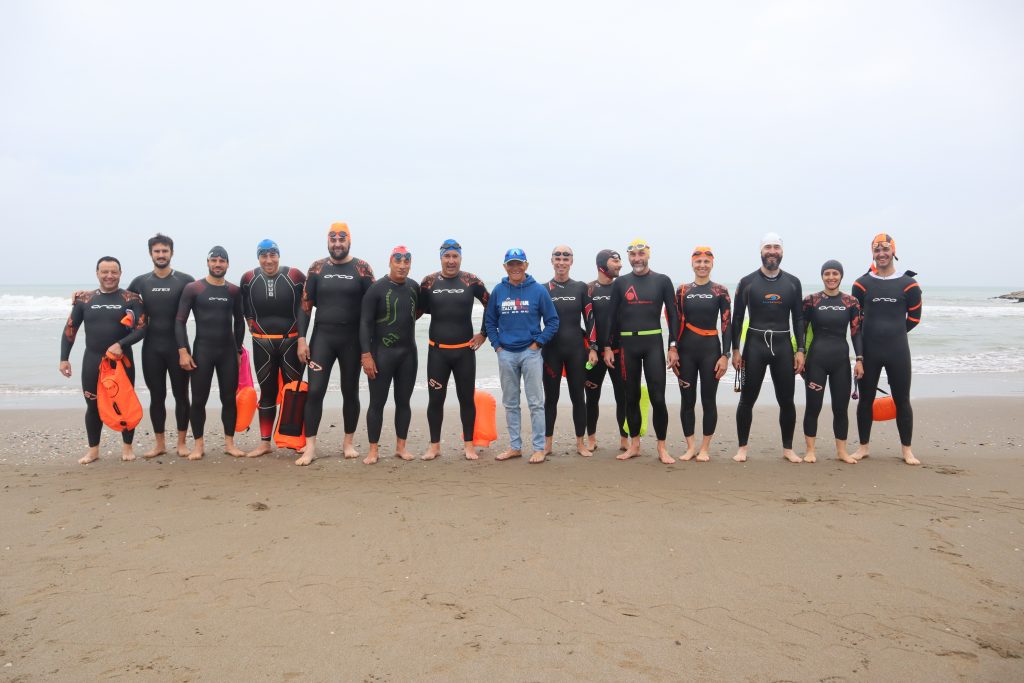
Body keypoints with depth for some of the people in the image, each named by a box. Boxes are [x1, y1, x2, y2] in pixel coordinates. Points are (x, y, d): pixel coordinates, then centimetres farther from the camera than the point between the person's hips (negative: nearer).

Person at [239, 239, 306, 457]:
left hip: (290, 342, -2)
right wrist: (255, 328, 8)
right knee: (267, 392, 10)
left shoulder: (295, 276, -6)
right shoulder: (248, 278, 1)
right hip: (262, 344, 2)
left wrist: (300, 334, 2)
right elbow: (245, 310, 12)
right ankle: (265, 442, 17)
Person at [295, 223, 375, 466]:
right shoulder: (317, 269, 4)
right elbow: (305, 306, 5)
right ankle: (310, 447, 1)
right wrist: (301, 339, -3)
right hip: (322, 337, 1)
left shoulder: (362, 269, 0)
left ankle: (348, 443, 23)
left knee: (350, 392, 9)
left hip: (352, 339, -1)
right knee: (314, 391, -6)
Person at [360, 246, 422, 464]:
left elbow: (420, 308, 29)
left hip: (408, 352, 5)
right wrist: (366, 355, -16)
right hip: (382, 353, -4)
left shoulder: (414, 288, 7)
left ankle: (401, 446, 20)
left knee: (403, 401, 9)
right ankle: (373, 450, 10)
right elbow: (365, 323, -11)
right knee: (377, 402, 1)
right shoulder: (376, 289, -8)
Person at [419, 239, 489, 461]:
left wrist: (483, 333, 5)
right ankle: (434, 445, 18)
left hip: (465, 350, 0)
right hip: (437, 351, 0)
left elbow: (491, 306, 7)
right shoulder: (429, 281, -1)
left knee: (467, 398, 7)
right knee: (435, 398, 5)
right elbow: (421, 308, 11)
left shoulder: (472, 281, -2)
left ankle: (469, 444, 19)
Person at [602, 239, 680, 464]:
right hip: (627, 345, 2)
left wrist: (673, 346, -5)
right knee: (631, 397, 8)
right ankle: (634, 445, 20)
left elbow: (673, 315, 3)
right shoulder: (621, 283, 8)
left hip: (653, 343, -2)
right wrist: (607, 347, 2)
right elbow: (612, 317, 9)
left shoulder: (662, 281, 3)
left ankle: (662, 448, 6)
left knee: (658, 397, -5)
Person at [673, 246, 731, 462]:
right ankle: (690, 447, 15)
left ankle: (705, 448, 14)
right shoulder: (682, 290, 6)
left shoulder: (720, 291, 1)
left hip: (711, 349, -2)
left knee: (709, 399, 3)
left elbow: (726, 325, -1)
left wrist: (725, 355, -7)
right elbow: (676, 323, 8)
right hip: (686, 349, 2)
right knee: (687, 399, 5)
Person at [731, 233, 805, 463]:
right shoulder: (747, 282, 1)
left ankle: (788, 449, 18)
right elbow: (737, 318, 2)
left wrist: (800, 350, 1)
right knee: (747, 399, 1)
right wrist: (735, 350, -4)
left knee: (787, 400, 5)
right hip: (755, 344, -2)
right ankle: (742, 448, 13)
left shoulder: (793, 282, 7)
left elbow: (798, 319, 8)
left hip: (783, 345, 2)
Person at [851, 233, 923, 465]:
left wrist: (894, 332, 11)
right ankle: (864, 446, 19)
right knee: (866, 399, 7)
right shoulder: (862, 283, 2)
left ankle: (907, 450, 15)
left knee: (902, 400, 4)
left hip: (898, 351, -1)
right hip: (869, 351, 1)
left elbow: (914, 316, 8)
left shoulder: (908, 283, 0)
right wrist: (874, 333, 10)